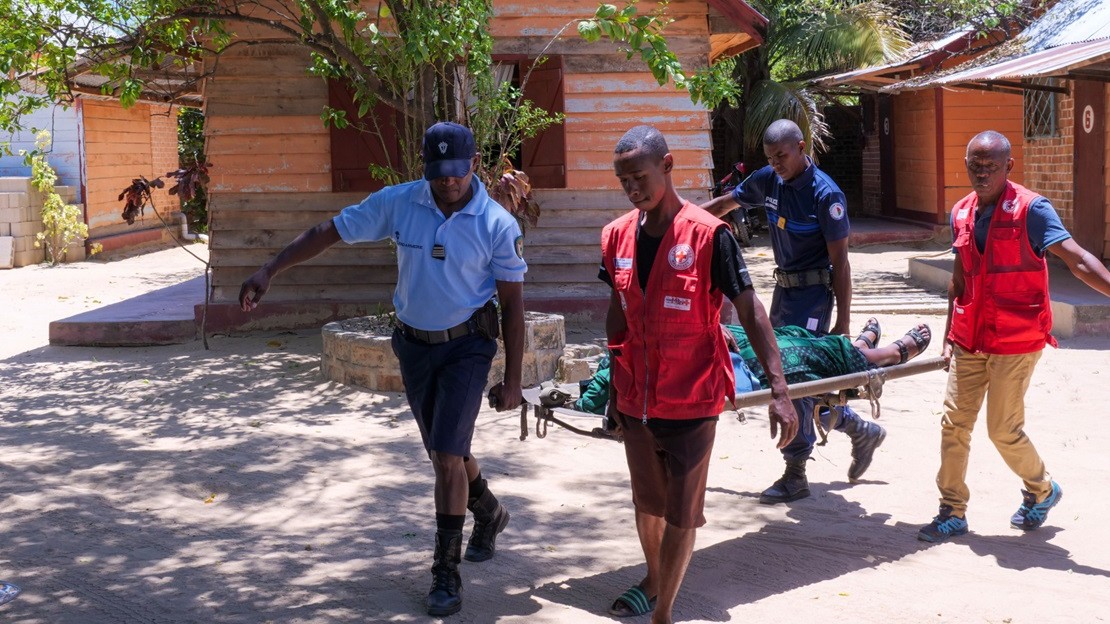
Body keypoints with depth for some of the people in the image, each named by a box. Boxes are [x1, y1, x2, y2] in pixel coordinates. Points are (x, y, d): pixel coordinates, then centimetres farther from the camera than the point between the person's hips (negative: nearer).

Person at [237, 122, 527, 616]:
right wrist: (269, 271, -12)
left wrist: (512, 381, -8)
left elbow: (513, 304, -9)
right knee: (444, 452, 16)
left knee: (447, 454, -12)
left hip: (467, 345, -4)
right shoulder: (397, 203, -10)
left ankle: (446, 572, 2)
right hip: (414, 346, 4)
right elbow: (326, 232, -4)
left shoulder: (497, 225, -16)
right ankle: (488, 514, 46)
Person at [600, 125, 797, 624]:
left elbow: (750, 310, -15)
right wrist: (615, 387, 15)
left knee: (681, 511, 3)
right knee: (647, 500, 21)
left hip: (691, 400, -5)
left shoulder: (708, 235, -15)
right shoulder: (617, 236, 0)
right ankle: (654, 581, 44)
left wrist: (779, 390, -21)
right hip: (636, 398, 5)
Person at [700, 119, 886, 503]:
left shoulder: (825, 194, -16)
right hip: (784, 287, 8)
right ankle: (860, 430, 28)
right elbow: (726, 203, 18)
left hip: (813, 292, -8)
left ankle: (795, 475, 1)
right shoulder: (767, 180, 3)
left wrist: (843, 321, -16)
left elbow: (839, 260, -15)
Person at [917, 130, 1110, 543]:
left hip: (1016, 342, -6)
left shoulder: (1030, 209, -12)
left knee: (1004, 429, -1)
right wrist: (949, 335, 16)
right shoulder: (961, 213, 7)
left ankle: (1041, 491, 27)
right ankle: (953, 512, 15)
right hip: (970, 339, 6)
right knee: (954, 423, 3)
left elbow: (1077, 260, -21)